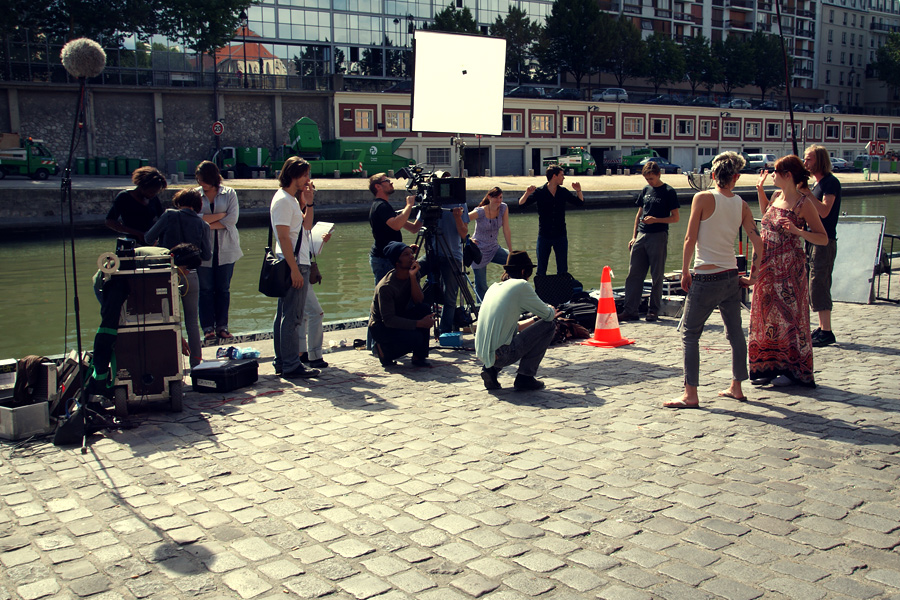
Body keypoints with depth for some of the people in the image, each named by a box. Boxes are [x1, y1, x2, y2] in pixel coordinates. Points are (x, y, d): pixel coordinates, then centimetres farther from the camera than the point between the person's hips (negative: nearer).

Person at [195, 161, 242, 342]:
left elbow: (232, 219, -8)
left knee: (223, 288, 4)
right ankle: (208, 327, 7)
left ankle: (222, 326, 11)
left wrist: (207, 223, -11)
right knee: (206, 289, 1)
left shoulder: (229, 194, 4)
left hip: (226, 248, 0)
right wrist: (220, 215, -10)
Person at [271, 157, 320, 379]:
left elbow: (306, 226, 20)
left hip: (295, 265, 11)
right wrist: (295, 269, -22)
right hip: (293, 265, -11)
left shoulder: (292, 199, 17)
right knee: (292, 317, -8)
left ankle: (282, 362, 20)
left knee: (284, 315, 13)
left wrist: (309, 202, 9)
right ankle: (291, 366, -6)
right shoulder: (283, 200, -13)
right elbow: (283, 237, -19)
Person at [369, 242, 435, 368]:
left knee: (424, 309, -21)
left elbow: (419, 301, -16)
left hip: (400, 317, 7)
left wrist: (413, 277, -28)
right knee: (415, 338, -30)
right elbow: (388, 320, -28)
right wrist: (419, 323, -33)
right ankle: (383, 349, 0)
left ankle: (419, 357, -10)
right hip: (381, 327, -7)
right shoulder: (386, 286, -27)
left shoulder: (414, 274, -7)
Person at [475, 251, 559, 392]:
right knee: (549, 326, 4)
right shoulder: (521, 285, -5)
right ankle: (525, 377, 6)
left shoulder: (494, 287, 18)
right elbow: (548, 315, 2)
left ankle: (491, 369, 14)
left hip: (482, 354, 8)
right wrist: (551, 310, 25)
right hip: (501, 355, -8)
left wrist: (536, 319, 33)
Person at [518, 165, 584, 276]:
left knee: (563, 270, 6)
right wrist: (527, 194, -31)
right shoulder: (539, 192, -7)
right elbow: (521, 204, -12)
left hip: (561, 237, 3)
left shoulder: (563, 192, 3)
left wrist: (578, 191, -5)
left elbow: (580, 202, 14)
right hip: (544, 237, -2)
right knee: (541, 271, 4)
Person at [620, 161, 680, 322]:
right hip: (641, 236, 6)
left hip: (658, 236, -5)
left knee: (657, 276, 1)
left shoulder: (668, 192, -2)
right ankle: (630, 310, 4)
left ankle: (653, 310, 10)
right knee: (634, 274, 2)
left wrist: (655, 220, -16)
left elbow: (675, 218, -4)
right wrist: (634, 236, 14)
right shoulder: (646, 190, 14)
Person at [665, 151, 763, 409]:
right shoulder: (742, 206, 5)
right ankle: (736, 387, 27)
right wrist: (753, 276, 15)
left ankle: (690, 395, -2)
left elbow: (690, 238, -11)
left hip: (706, 278, -5)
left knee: (689, 334, 1)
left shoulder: (703, 199, -9)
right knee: (735, 332, 16)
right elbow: (758, 243, 5)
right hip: (731, 277, 6)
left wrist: (685, 271, -2)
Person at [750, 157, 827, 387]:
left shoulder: (803, 203, -12)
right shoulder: (777, 196, 8)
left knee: (789, 316, 0)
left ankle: (792, 369, 11)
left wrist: (798, 231, -27)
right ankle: (770, 366, 22)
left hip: (789, 269, -7)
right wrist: (760, 189, 22)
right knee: (767, 316, 11)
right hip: (768, 266, 7)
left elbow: (823, 238, -12)